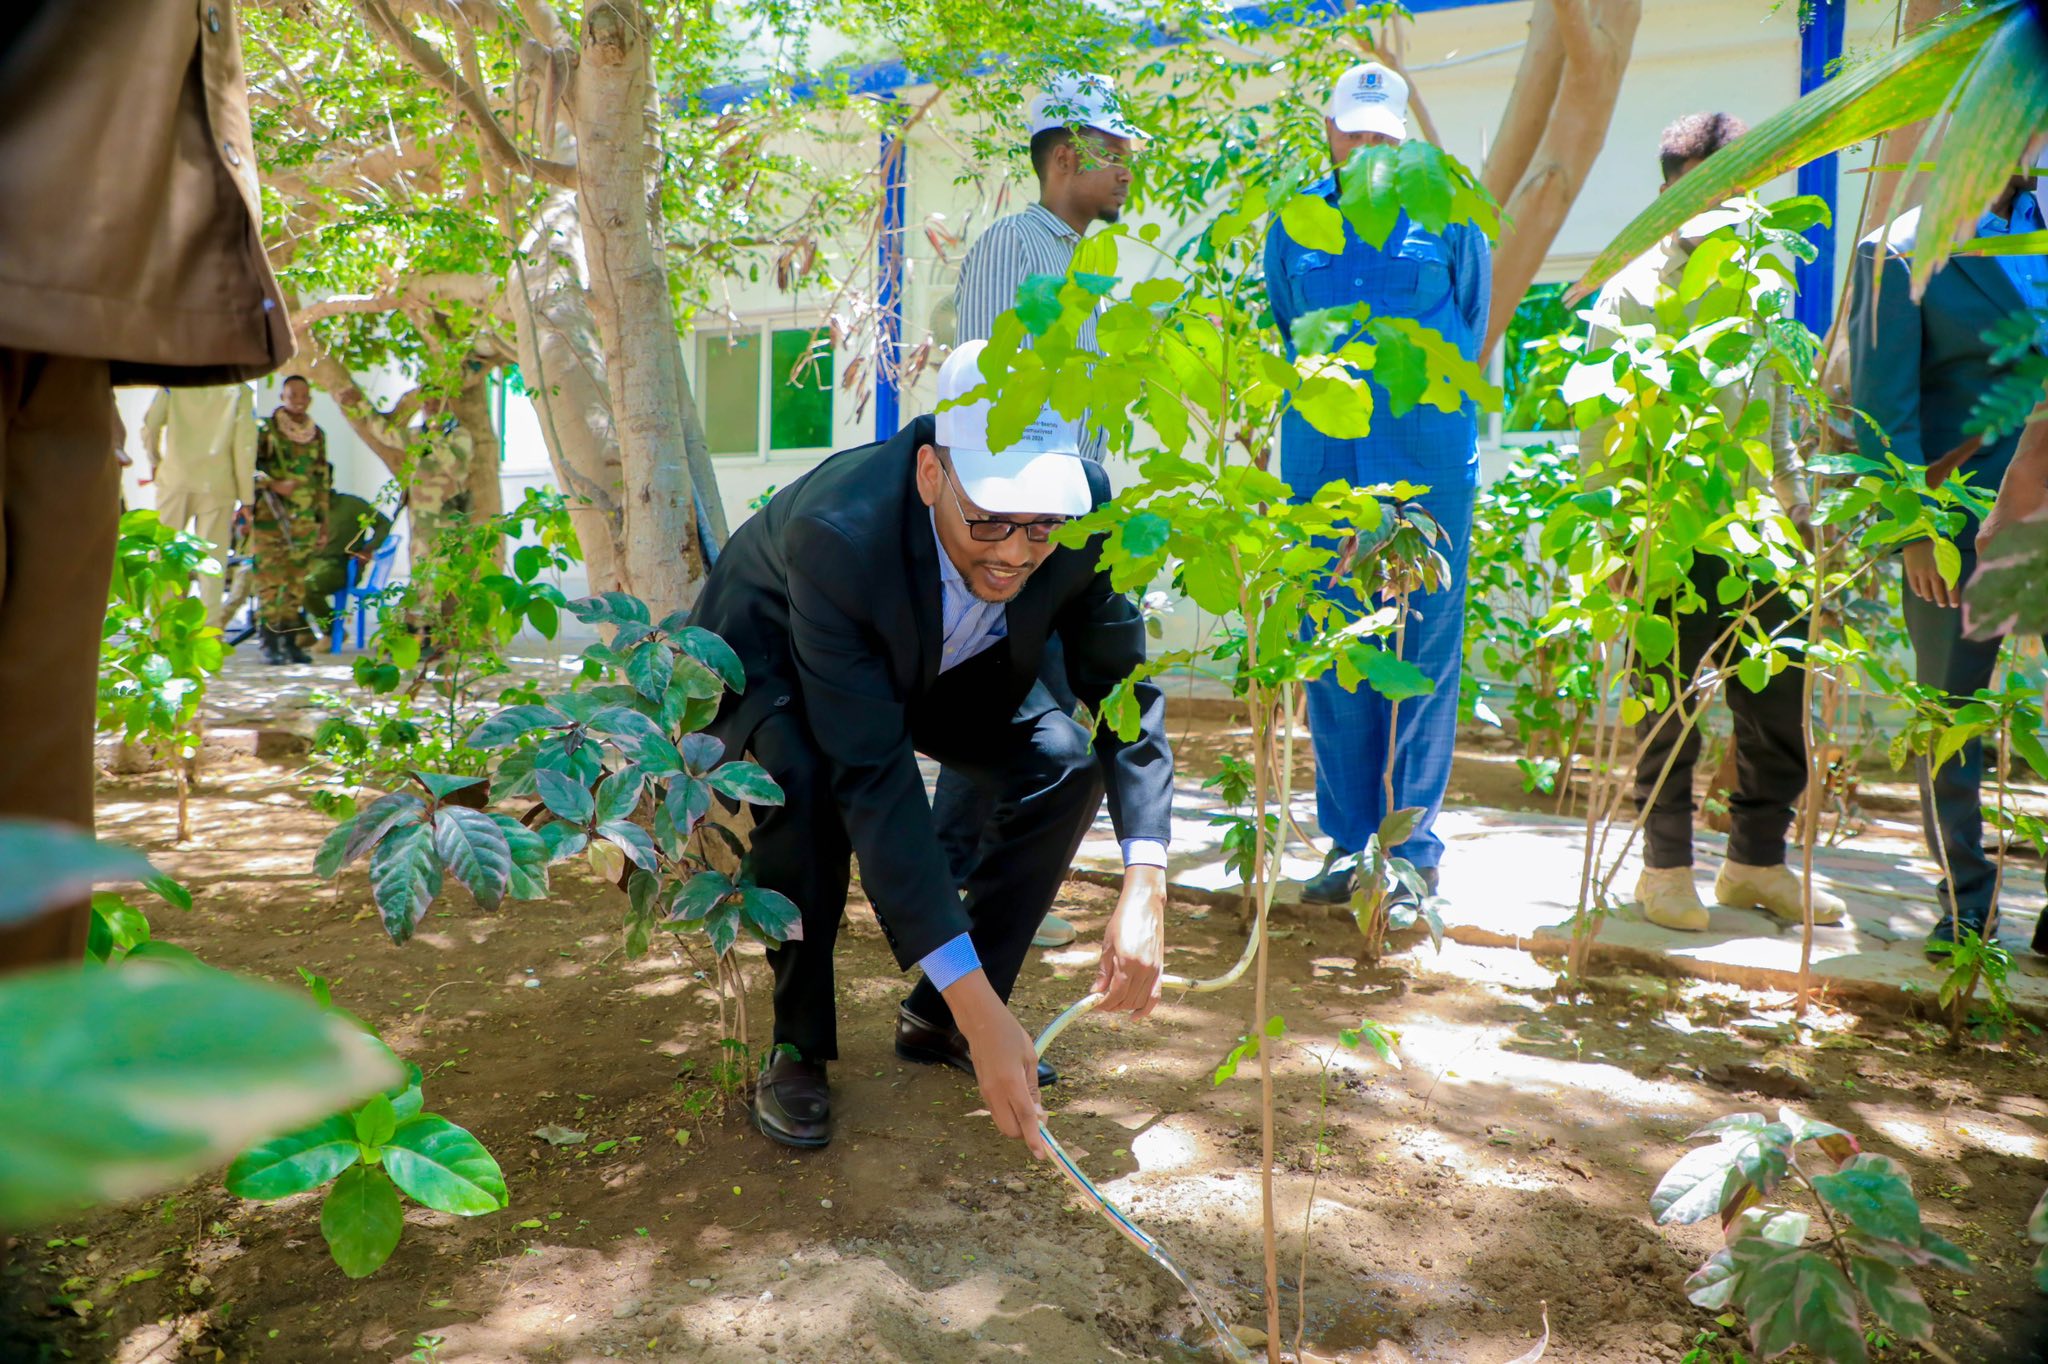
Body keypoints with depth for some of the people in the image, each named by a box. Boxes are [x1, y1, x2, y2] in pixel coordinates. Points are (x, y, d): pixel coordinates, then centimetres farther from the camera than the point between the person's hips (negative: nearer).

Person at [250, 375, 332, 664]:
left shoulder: (317, 435, 14)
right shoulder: (266, 429, 1)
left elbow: (322, 482, 17)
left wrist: (323, 522, 15)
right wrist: (274, 485, -17)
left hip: (304, 520, 4)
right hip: (270, 517, -4)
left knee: (298, 583, 4)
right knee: (270, 579, -5)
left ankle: (292, 642, 11)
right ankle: (270, 644, -1)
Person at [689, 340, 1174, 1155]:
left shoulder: (1085, 506, -30)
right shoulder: (836, 533, -42)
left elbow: (1125, 689, -20)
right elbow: (873, 780, -43)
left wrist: (1145, 887, -35)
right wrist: (980, 1007, -45)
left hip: (941, 663, 4)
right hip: (770, 662, -4)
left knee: (1068, 762, -18)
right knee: (801, 777, -35)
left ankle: (937, 1020, 0)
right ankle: (798, 1046, -9)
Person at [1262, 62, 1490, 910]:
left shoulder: (1446, 215, 4)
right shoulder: (1292, 224, 10)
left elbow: (1471, 330, 14)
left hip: (1426, 465, -2)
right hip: (1321, 465, 3)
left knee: (1422, 655, -3)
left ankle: (1413, 848, 7)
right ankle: (1348, 841, 15)